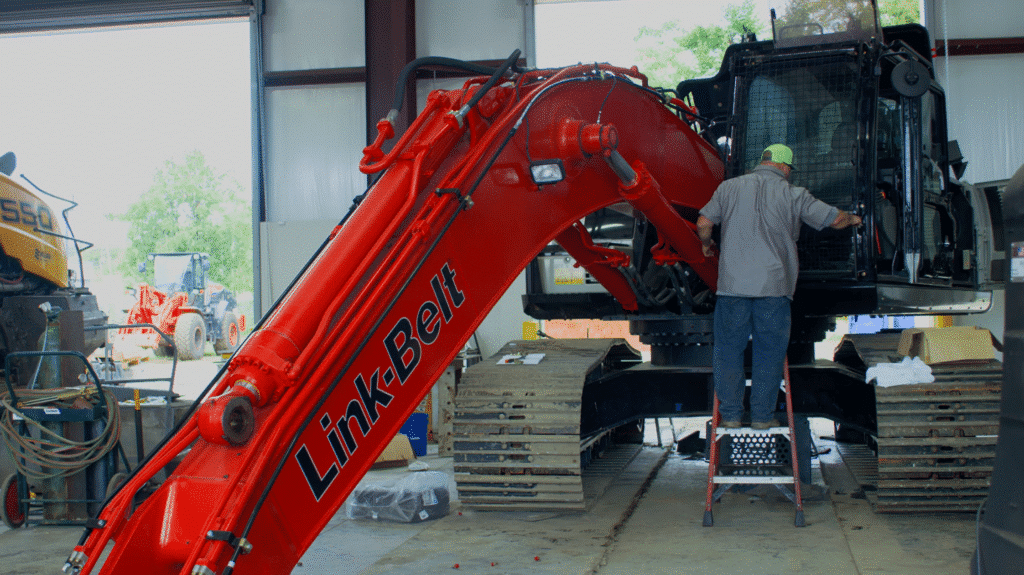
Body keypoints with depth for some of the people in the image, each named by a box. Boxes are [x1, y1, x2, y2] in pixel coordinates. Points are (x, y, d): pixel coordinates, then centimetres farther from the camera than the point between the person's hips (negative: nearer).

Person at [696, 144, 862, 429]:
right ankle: (762, 415, 13)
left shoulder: (729, 187, 7)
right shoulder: (793, 194, 3)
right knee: (769, 352, 9)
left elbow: (703, 223, 5)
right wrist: (852, 218, 31)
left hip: (733, 284, 1)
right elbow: (836, 219, 8)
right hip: (774, 287, -1)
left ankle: (730, 414, 13)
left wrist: (707, 244, 27)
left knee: (729, 349, 9)